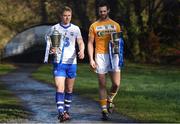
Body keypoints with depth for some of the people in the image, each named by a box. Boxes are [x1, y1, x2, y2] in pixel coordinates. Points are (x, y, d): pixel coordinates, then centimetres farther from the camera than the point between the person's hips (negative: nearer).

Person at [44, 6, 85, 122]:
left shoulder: (75, 29, 6)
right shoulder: (54, 28, 1)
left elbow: (81, 43, 7)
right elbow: (48, 40, 13)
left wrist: (82, 51, -14)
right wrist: (51, 49, -8)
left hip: (72, 62, 3)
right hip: (59, 62, -3)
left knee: (69, 89, 11)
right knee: (60, 88, -15)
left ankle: (67, 111, 25)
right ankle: (61, 113, -21)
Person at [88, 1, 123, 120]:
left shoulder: (115, 25, 10)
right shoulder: (94, 26, 6)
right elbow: (90, 43, 5)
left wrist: (120, 56, 3)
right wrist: (91, 59, -5)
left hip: (113, 55, 1)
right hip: (100, 56, -1)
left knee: (116, 84, -9)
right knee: (102, 85, 1)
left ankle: (110, 99, 21)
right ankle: (104, 110, 9)